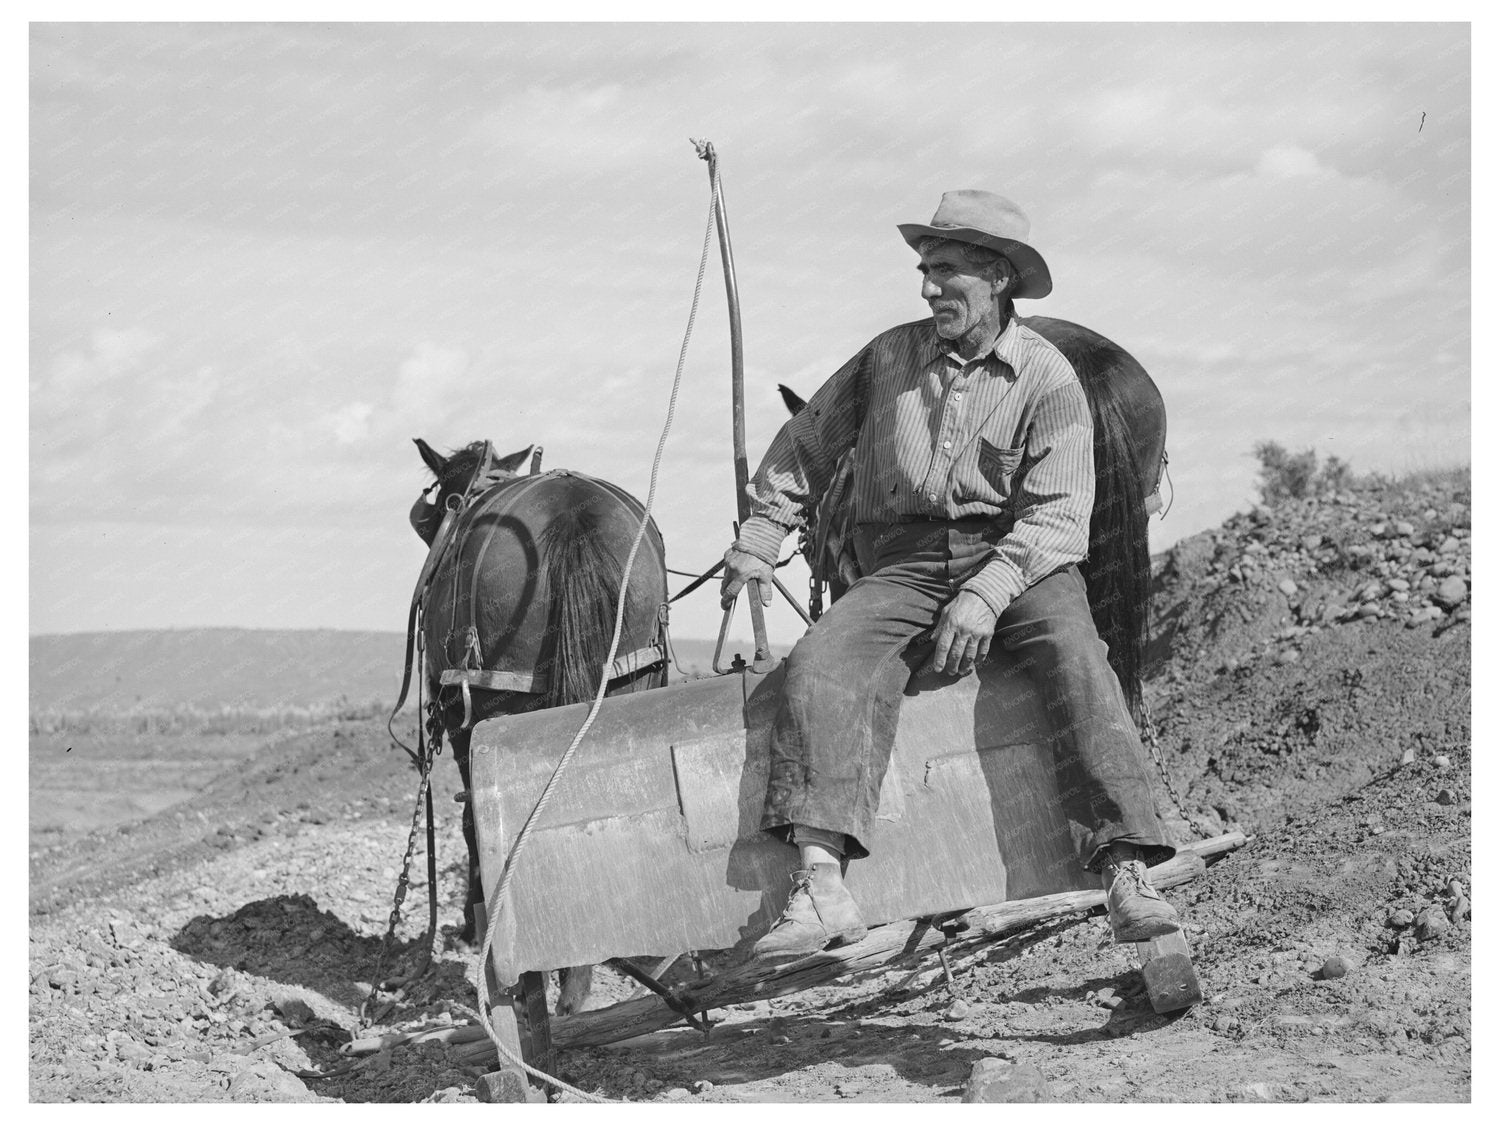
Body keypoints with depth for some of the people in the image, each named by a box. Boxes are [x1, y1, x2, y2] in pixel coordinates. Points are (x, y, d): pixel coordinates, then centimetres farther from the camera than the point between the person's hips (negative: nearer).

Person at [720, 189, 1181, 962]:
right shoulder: (888, 357, 9)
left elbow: (1056, 517, -8)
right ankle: (822, 884, -38)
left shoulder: (1048, 379, 0)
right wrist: (755, 548, 19)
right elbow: (804, 448, 22)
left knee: (1074, 658, -32)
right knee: (821, 665, -26)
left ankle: (1126, 876, -37)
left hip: (1019, 560, -2)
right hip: (903, 564, 2)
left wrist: (985, 596, -22)